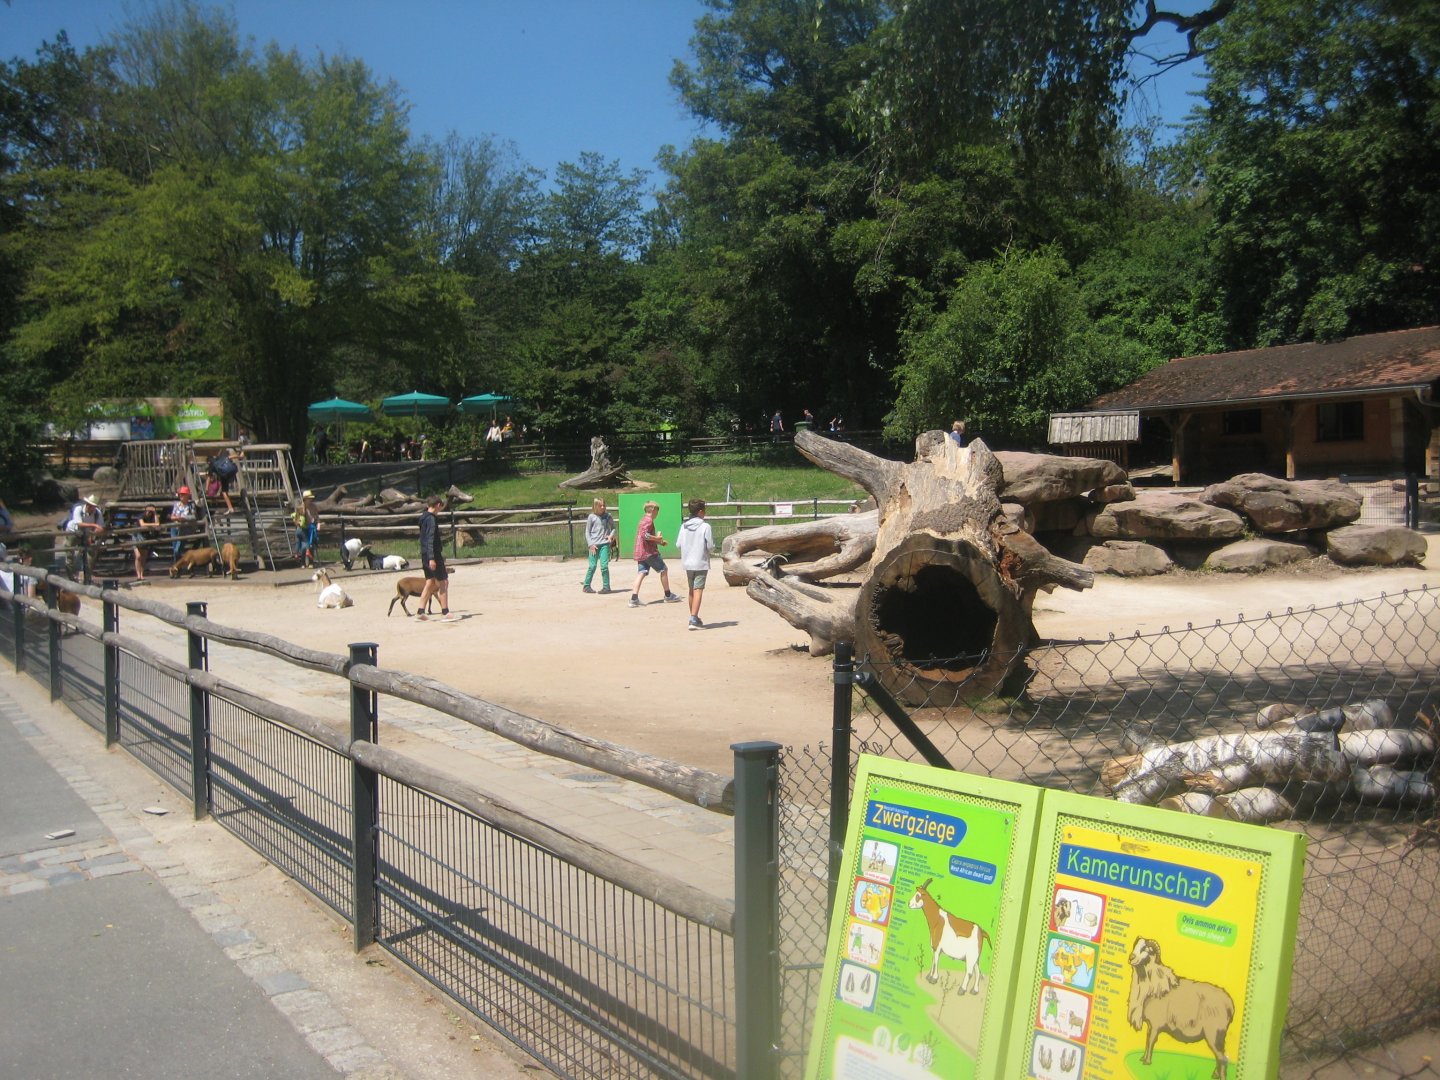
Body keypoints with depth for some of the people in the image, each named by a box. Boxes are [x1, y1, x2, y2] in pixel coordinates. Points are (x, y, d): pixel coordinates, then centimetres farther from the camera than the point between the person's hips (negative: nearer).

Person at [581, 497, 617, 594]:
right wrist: (591, 544, -4)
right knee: (592, 566, -1)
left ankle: (606, 586, 1)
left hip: (605, 544, 0)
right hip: (594, 545, 0)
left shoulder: (608, 516, 4)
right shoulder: (591, 517, 1)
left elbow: (613, 527, 16)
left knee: (604, 566, -7)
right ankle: (586, 585, 12)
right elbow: (587, 532, 4)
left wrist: (611, 535, -4)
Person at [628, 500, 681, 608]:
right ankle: (668, 596, 13)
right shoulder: (649, 520, -11)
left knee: (641, 573, 1)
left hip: (640, 553, 9)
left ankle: (634, 599, -12)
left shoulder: (643, 520, 20)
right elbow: (644, 535, -24)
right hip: (649, 552, -9)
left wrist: (659, 541, 22)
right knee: (663, 569, 5)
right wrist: (657, 538, -14)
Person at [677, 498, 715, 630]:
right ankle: (694, 619, -16)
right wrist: (708, 550, 10)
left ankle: (694, 618, 27)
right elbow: (711, 546, -12)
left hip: (687, 563, 5)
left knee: (692, 590, 17)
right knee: (698, 590, -6)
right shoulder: (705, 526, -12)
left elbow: (679, 544, 3)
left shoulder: (684, 526, 2)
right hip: (701, 563, -5)